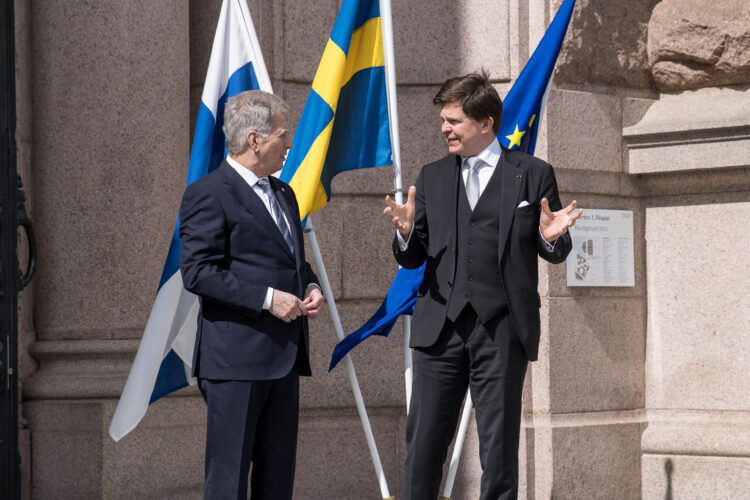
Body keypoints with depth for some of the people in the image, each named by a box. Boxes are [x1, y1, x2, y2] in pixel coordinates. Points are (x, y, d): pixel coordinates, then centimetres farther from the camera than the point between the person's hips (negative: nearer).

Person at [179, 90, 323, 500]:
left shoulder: (283, 194, 19)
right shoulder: (209, 194, -9)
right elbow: (197, 272, -16)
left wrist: (311, 286, 7)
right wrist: (267, 299, -19)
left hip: (284, 354, 9)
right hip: (236, 358, -9)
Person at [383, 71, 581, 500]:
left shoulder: (533, 174, 5)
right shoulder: (432, 178, 14)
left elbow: (556, 254, 9)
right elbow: (413, 259, 13)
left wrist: (551, 237, -13)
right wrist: (407, 233, -9)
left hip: (502, 330, -3)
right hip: (440, 326, 3)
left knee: (499, 445, 3)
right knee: (423, 443, 3)